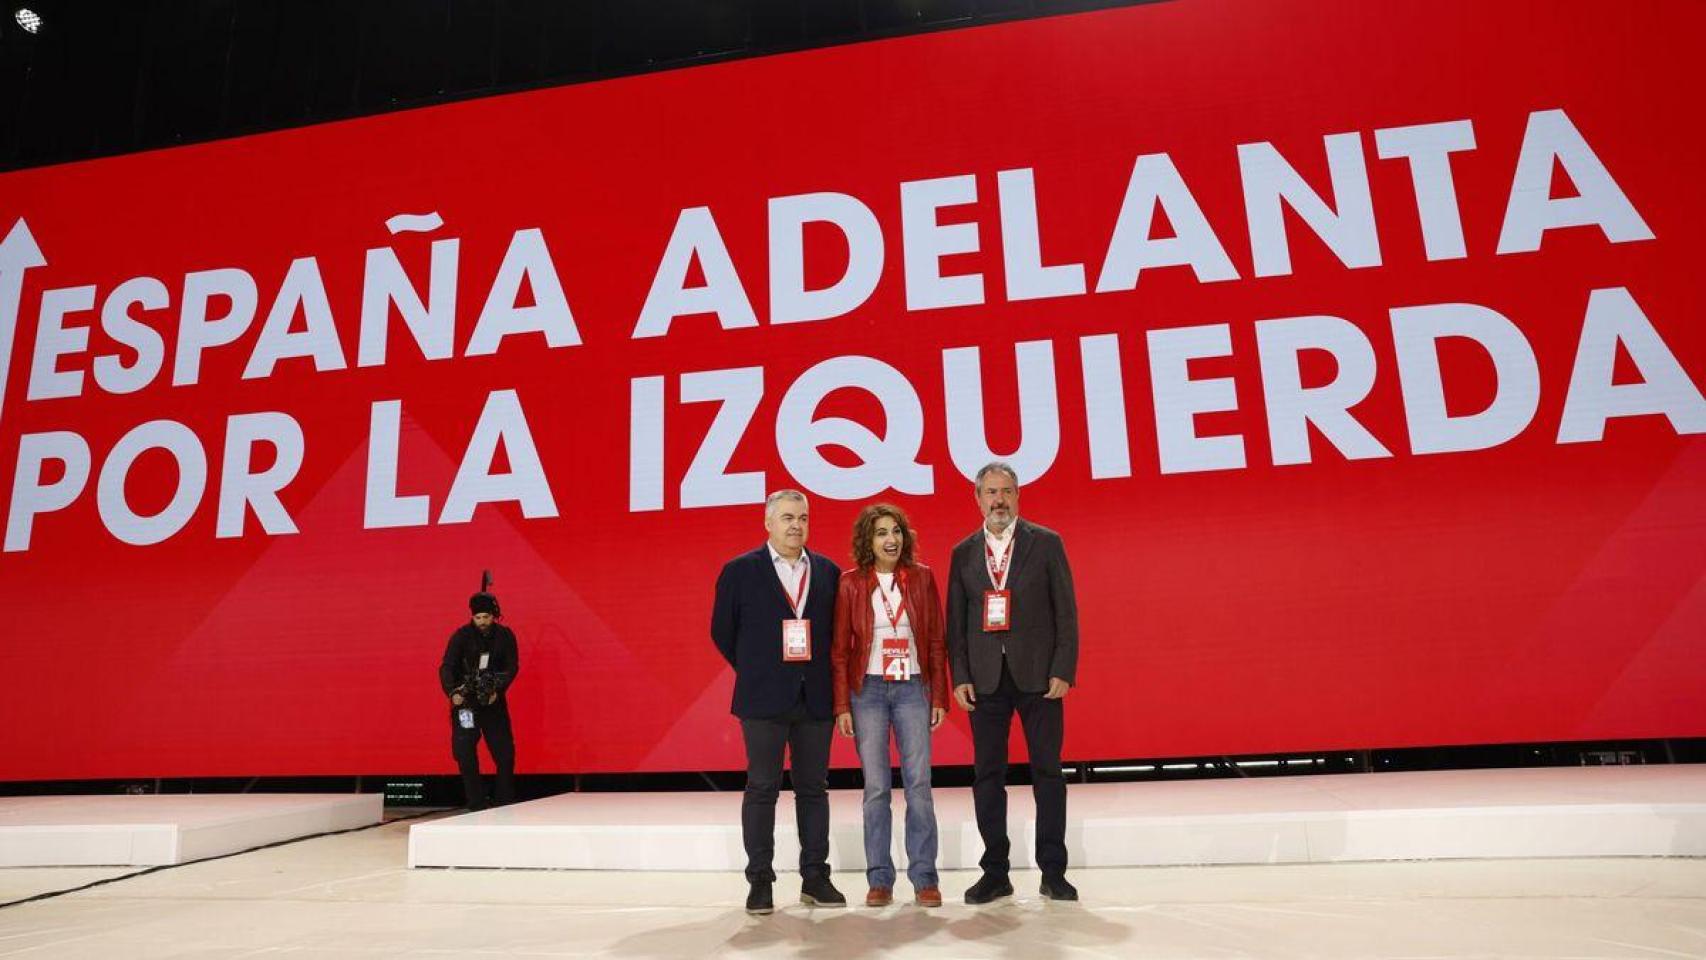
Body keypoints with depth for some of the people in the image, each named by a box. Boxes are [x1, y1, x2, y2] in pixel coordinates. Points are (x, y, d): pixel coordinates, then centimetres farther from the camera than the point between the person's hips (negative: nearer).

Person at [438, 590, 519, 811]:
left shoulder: (505, 636, -1)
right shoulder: (461, 636, -7)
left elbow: (512, 667, -2)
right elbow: (446, 667, -14)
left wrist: (498, 691, -17)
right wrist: (452, 692, -31)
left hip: (494, 701, 2)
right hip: (465, 702, -2)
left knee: (505, 752, 2)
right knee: (465, 754, -6)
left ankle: (506, 805, 16)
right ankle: (476, 806, 4)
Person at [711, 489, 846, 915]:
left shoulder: (828, 572, 7)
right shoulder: (739, 571, -1)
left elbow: (836, 629, 12)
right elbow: (722, 632, 3)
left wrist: (823, 677, 4)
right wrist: (756, 673, 4)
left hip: (814, 699, 3)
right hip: (763, 700, -3)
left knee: (814, 789, 9)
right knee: (761, 789, 3)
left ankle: (815, 878, 19)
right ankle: (760, 881, 13)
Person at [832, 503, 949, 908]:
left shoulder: (922, 577, 3)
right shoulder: (851, 582, 0)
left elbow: (936, 641, 5)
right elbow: (840, 648, 1)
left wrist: (939, 696, 1)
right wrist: (842, 705, -3)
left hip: (913, 689, 1)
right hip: (868, 690, -1)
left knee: (919, 783, -1)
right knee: (876, 787, 4)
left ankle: (924, 877, 10)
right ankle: (880, 879, 14)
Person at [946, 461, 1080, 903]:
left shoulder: (1046, 543, 3)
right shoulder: (963, 553, 9)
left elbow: (1066, 612, 0)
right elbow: (955, 621, 8)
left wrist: (1063, 671, -8)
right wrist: (960, 676, -1)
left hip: (1038, 676, -2)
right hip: (985, 680, 2)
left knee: (1048, 772, 4)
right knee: (987, 776, 6)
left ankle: (1053, 871, 16)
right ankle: (995, 873, 17)